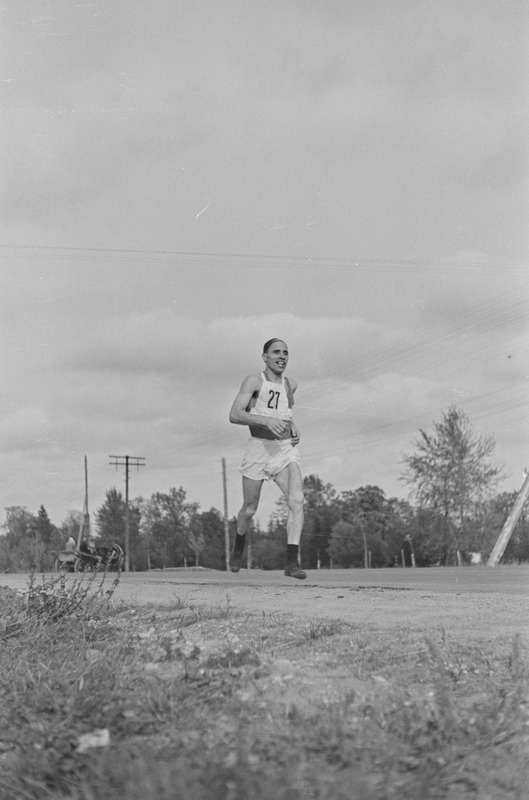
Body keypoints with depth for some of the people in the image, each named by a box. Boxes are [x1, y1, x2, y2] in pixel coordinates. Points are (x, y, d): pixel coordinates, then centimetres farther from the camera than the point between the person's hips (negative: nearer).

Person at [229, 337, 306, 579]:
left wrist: (293, 426, 14)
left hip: (286, 449, 3)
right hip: (258, 448, -3)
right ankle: (239, 546, 40)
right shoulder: (254, 381, -5)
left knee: (297, 500, -20)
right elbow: (234, 415, -17)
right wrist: (266, 420, -30)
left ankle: (292, 561, -22)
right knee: (249, 509, 8)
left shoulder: (290, 385, 11)